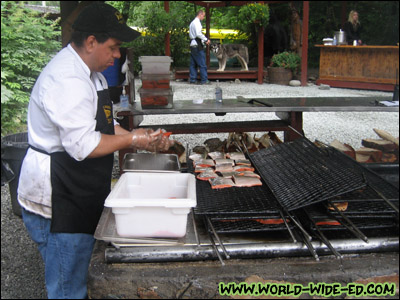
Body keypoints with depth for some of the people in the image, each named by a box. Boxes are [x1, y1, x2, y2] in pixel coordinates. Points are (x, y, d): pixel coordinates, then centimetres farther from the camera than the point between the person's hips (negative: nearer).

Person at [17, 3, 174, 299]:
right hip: (57, 202, -10)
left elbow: (103, 125, 16)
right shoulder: (68, 81, -24)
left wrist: (135, 135, 1)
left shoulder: (90, 73, 12)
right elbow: (83, 146, -27)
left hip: (80, 196, 10)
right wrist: (132, 140, -16)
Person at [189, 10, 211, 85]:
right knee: (202, 63, -7)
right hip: (197, 45, -10)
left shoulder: (192, 23, 21)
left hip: (192, 44, 10)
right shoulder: (197, 22, -9)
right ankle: (204, 80, -7)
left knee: (193, 63, 11)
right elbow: (198, 34, -22)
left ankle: (192, 79, 12)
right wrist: (206, 40, -13)